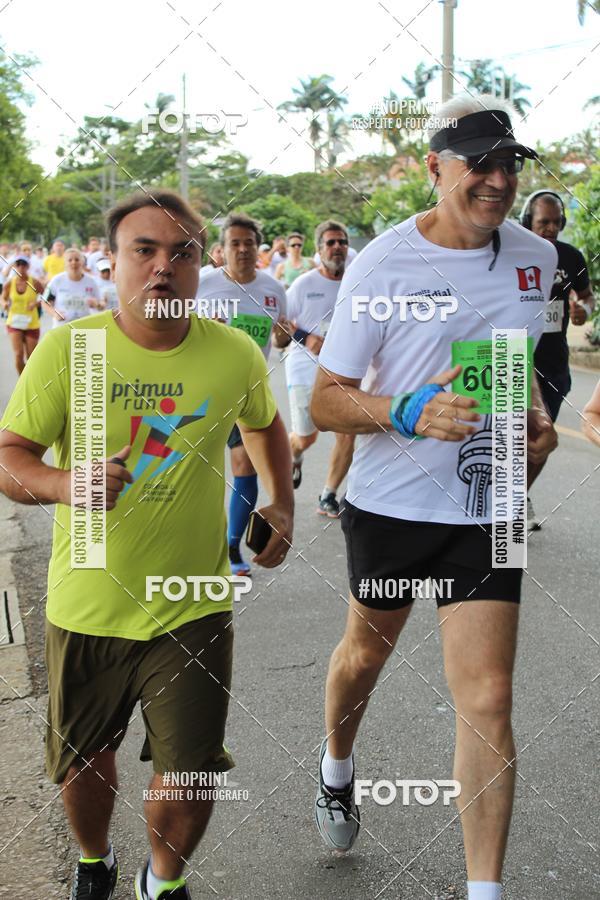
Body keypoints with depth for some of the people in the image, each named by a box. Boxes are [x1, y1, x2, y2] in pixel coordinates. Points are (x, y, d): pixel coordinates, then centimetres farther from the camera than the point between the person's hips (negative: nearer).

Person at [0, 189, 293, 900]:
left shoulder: (236, 354, -4)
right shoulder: (66, 348, -10)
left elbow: (264, 425, 17)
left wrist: (281, 504, 8)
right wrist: (63, 483, -28)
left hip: (192, 609, 0)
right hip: (85, 608, 0)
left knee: (191, 774, 3)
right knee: (83, 763, 16)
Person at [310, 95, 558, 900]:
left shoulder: (536, 259, 1)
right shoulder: (383, 262, -13)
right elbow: (327, 401, -11)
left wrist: (535, 417, -1)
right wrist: (411, 413, -29)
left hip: (485, 507, 2)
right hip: (389, 502, -2)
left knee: (488, 700, -5)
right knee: (366, 653, 21)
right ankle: (337, 768, 54)